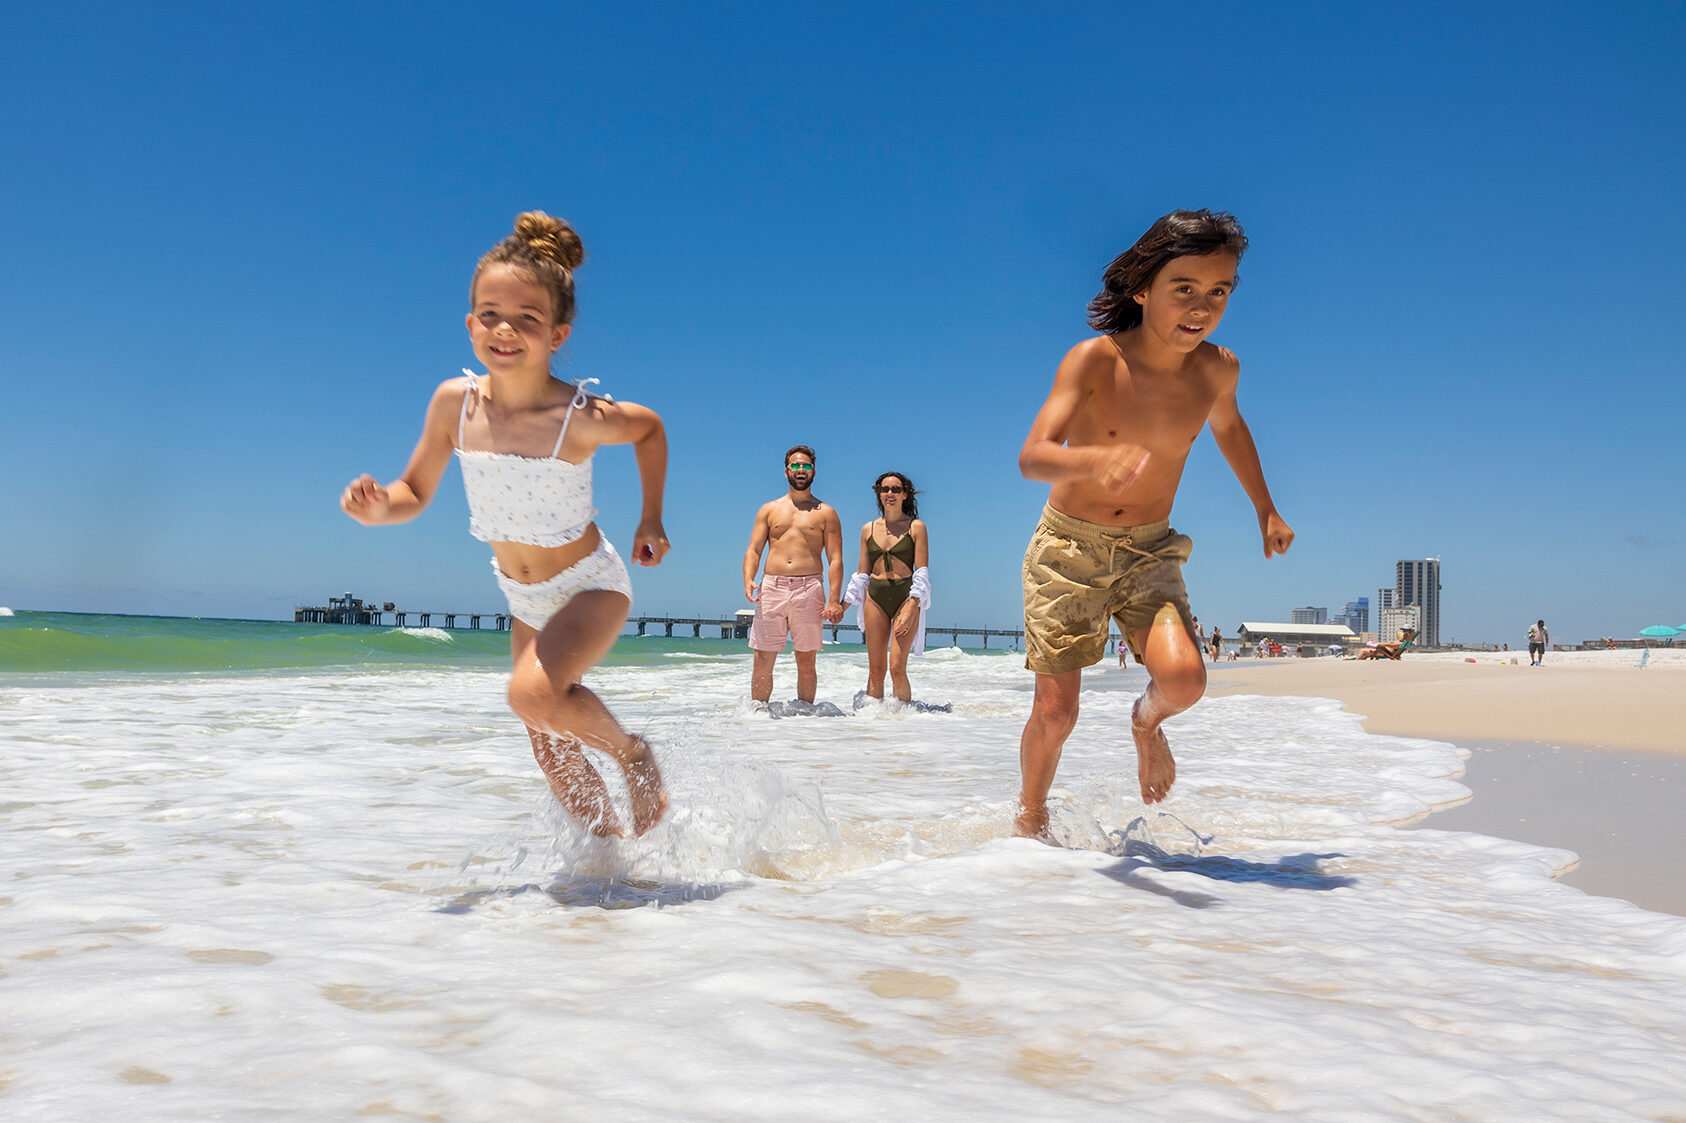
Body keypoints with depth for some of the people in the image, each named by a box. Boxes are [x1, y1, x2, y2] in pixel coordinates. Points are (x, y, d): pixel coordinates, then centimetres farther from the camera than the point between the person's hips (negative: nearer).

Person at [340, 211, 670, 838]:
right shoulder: (455, 403, -13)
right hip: (524, 599, 5)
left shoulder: (582, 418, -24)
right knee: (553, 758, 12)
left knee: (533, 694, -33)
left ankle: (632, 752, -4)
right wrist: (377, 508, -24)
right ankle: (612, 846, 37)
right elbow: (414, 493, -2)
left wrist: (651, 521, -1)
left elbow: (651, 428, -2)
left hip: (591, 586, -5)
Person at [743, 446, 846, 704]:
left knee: (806, 662, 1)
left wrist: (834, 601, -8)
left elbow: (835, 560, 4)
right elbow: (753, 550, 9)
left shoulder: (825, 513, 11)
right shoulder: (769, 509, 16)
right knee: (762, 662, -1)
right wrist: (748, 580, -11)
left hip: (809, 589, -1)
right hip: (771, 587, 1)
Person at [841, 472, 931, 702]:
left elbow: (922, 572, -3)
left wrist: (911, 608, -15)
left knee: (897, 668, -12)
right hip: (875, 598, 3)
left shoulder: (916, 527, 2)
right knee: (875, 669, 2)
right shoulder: (868, 529, 11)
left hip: (906, 598, -3)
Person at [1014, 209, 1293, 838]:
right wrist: (1097, 459, -51)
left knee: (1184, 678, -23)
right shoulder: (1095, 359, -19)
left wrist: (1266, 509, 25)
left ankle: (1147, 719, 15)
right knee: (1056, 713, 1)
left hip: (1149, 551, 3)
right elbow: (1031, 457, -30)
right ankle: (1031, 817, 31)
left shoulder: (1217, 370, -5)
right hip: (1068, 549, -2)